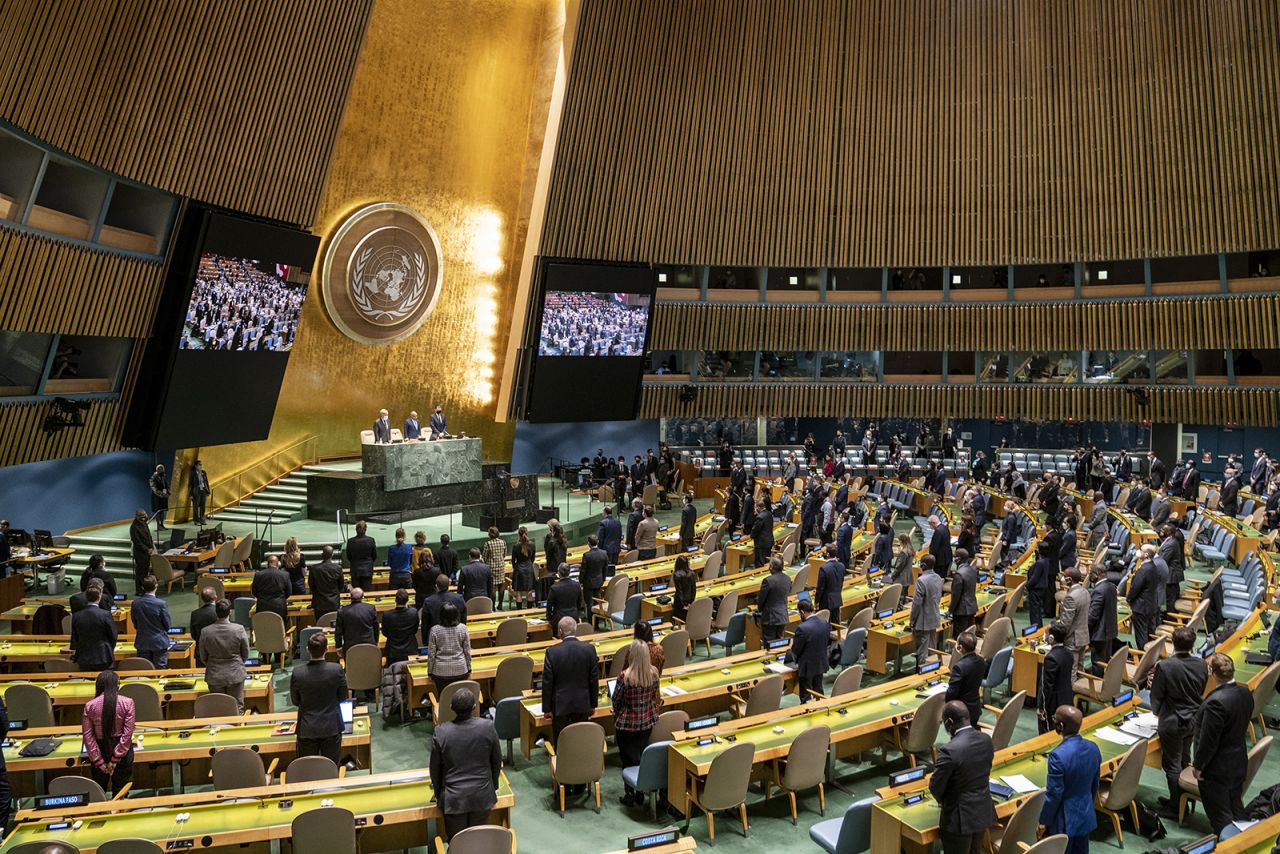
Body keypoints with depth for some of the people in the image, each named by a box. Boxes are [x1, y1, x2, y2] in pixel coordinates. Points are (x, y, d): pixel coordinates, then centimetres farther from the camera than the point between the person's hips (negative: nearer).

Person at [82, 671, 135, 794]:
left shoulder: (89, 705, -8)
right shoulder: (127, 702, -13)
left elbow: (87, 736, -8)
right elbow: (127, 734, -15)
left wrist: (98, 761, -3)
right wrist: (115, 759, -7)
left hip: (100, 750, 1)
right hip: (122, 751, -1)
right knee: (121, 791, 13)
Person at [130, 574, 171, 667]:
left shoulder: (135, 603, -7)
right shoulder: (161, 604, -18)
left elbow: (134, 624, 4)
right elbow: (167, 625, -8)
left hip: (142, 643, 4)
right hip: (159, 642, -3)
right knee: (159, 670, 4)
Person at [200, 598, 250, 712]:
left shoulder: (205, 632, -11)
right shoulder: (239, 629, -15)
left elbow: (203, 657, 2)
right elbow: (245, 654, -2)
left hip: (214, 677, 1)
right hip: (235, 675, -1)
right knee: (237, 709, 9)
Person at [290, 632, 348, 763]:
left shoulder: (297, 673, -17)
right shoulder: (337, 669, -19)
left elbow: (295, 701, -1)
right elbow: (343, 697, -4)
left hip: (307, 729, 1)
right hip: (332, 728, 0)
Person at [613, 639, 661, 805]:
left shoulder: (624, 676, -25)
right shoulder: (653, 672, -12)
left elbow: (616, 700, -11)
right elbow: (655, 696, 3)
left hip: (627, 724, -4)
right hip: (648, 721, 4)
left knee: (629, 760, 14)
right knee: (641, 756, 21)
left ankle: (631, 796, 25)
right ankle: (640, 794, 31)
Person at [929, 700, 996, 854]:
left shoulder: (949, 750, -29)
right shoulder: (986, 739, -8)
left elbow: (935, 787, -18)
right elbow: (981, 773, 7)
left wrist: (943, 801, 5)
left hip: (960, 818, -6)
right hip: (984, 812, 6)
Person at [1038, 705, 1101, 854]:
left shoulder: (1058, 755, -30)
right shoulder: (1093, 747, -8)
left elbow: (1054, 794, -21)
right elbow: (1095, 784, 7)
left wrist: (1043, 822, -7)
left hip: (1064, 820, -6)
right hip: (1086, 815, 6)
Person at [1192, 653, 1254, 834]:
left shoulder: (1216, 702, -32)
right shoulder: (1245, 693, -7)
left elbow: (1208, 741, -25)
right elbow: (1242, 725, 9)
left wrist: (1198, 765, -11)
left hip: (1217, 768, -8)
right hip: (1239, 762, 8)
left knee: (1220, 815, 9)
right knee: (1236, 807, 25)